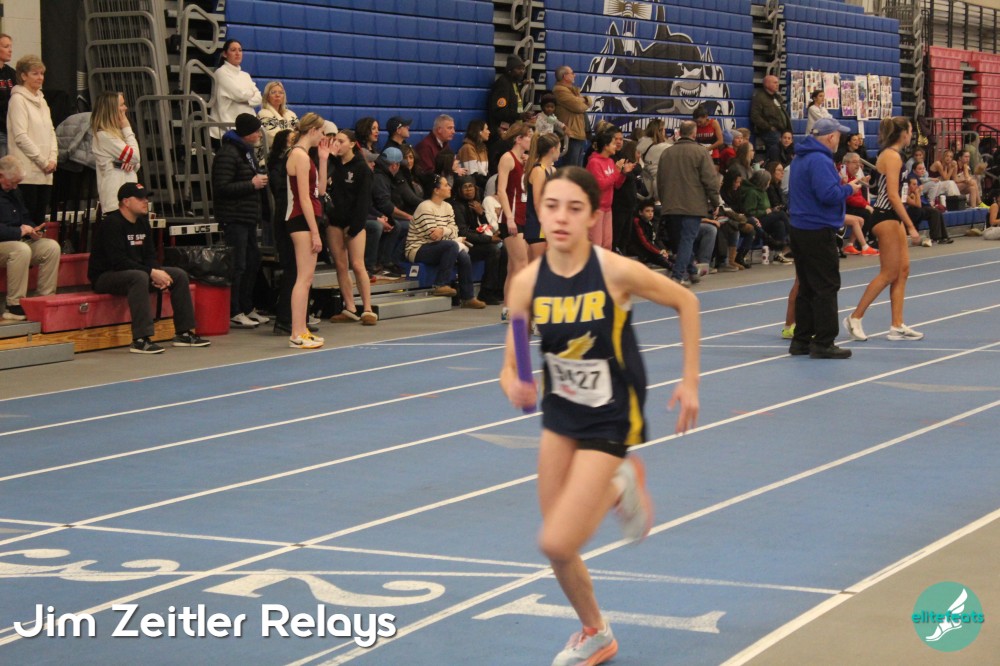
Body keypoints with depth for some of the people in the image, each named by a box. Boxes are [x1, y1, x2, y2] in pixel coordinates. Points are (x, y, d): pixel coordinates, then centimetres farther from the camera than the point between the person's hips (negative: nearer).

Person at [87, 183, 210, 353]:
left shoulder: (142, 222, 9)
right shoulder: (112, 223, -18)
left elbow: (150, 255, 11)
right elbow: (118, 261, -26)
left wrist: (157, 272, -12)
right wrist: (151, 272, -27)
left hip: (137, 270, 9)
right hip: (105, 276, -9)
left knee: (179, 275, -1)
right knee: (139, 277, -39)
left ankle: (184, 333, 2)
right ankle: (140, 340, -42)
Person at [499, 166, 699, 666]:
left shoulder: (616, 272, -22)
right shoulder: (527, 282, -12)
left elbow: (686, 303, -6)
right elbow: (510, 365, -6)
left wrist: (690, 381, -4)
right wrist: (513, 385, -29)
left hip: (610, 420, -4)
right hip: (560, 416, 4)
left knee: (557, 544, -13)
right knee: (558, 545, 11)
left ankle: (621, 487, 17)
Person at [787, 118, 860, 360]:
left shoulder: (802, 158, 15)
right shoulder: (820, 160, -17)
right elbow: (828, 194, -25)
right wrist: (849, 189, -7)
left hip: (800, 229, 10)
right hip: (819, 231, -10)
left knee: (806, 286, 14)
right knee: (827, 287, -5)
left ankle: (801, 340, 16)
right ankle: (823, 343, -5)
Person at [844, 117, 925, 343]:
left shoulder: (889, 154, 14)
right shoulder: (893, 156, -15)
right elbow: (893, 195, -21)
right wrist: (911, 226, -21)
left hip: (892, 217, 10)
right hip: (886, 217, -10)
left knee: (902, 270, 8)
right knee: (889, 274, -5)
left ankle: (898, 326, 9)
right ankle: (855, 318, 0)